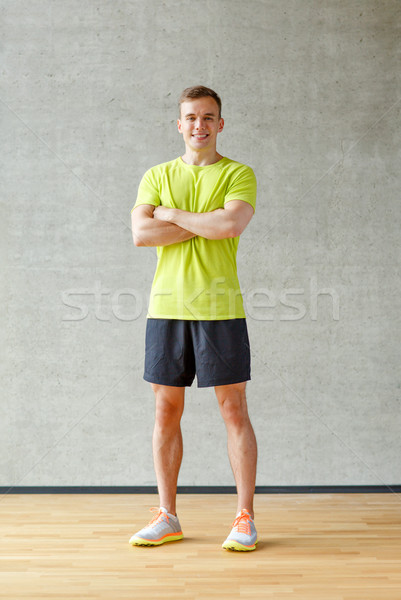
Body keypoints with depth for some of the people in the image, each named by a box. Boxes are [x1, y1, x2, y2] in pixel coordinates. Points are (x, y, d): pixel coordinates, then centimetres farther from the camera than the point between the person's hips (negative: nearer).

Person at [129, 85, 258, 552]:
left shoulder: (239, 175, 4)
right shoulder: (157, 176, 12)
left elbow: (232, 223, -16)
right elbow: (141, 233, -4)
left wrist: (172, 215, -6)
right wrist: (206, 225, -7)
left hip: (219, 308, -3)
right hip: (166, 305, 3)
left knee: (234, 411, 1)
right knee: (166, 411, 7)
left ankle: (245, 518, 14)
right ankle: (167, 518, 20)